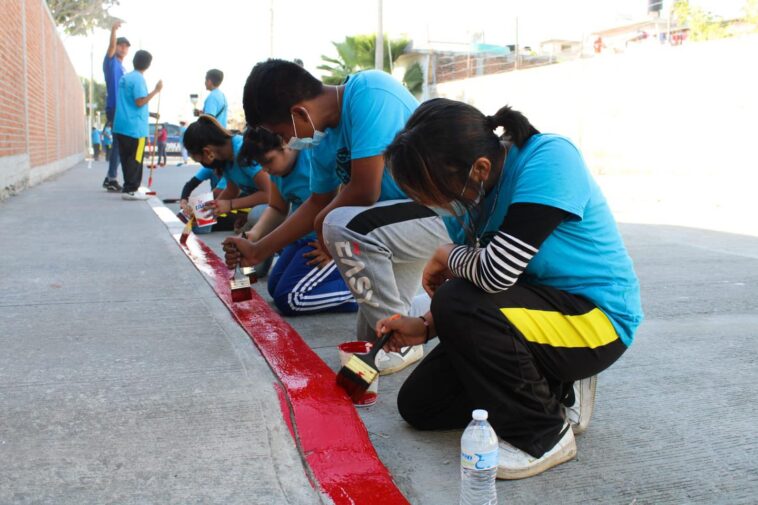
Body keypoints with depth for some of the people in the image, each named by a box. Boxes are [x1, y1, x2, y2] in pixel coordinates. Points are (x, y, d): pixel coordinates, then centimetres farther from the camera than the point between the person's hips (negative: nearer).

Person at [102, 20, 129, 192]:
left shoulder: (123, 68, 22)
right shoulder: (111, 62, -1)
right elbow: (111, 47, -21)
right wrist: (113, 30, -40)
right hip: (114, 107, -9)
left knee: (119, 143, 10)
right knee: (118, 142, -11)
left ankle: (110, 178, 16)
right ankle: (112, 179, -10)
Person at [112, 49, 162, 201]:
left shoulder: (124, 78, 16)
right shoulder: (138, 79, -10)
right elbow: (140, 102, -19)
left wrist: (148, 113, 33)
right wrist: (156, 90, -13)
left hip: (121, 126, 8)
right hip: (135, 127, -8)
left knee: (126, 158, 11)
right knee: (135, 160, -4)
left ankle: (129, 188, 16)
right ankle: (130, 190, -7)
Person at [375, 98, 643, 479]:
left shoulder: (549, 159, -27)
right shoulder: (473, 192, -4)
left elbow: (496, 273, -34)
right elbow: (473, 281, 6)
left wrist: (446, 255, -14)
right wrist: (426, 327, -7)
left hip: (597, 319, -8)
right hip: (539, 310, 8)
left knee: (458, 305, -31)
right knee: (418, 405, 5)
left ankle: (544, 436, -11)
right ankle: (556, 393, 13)